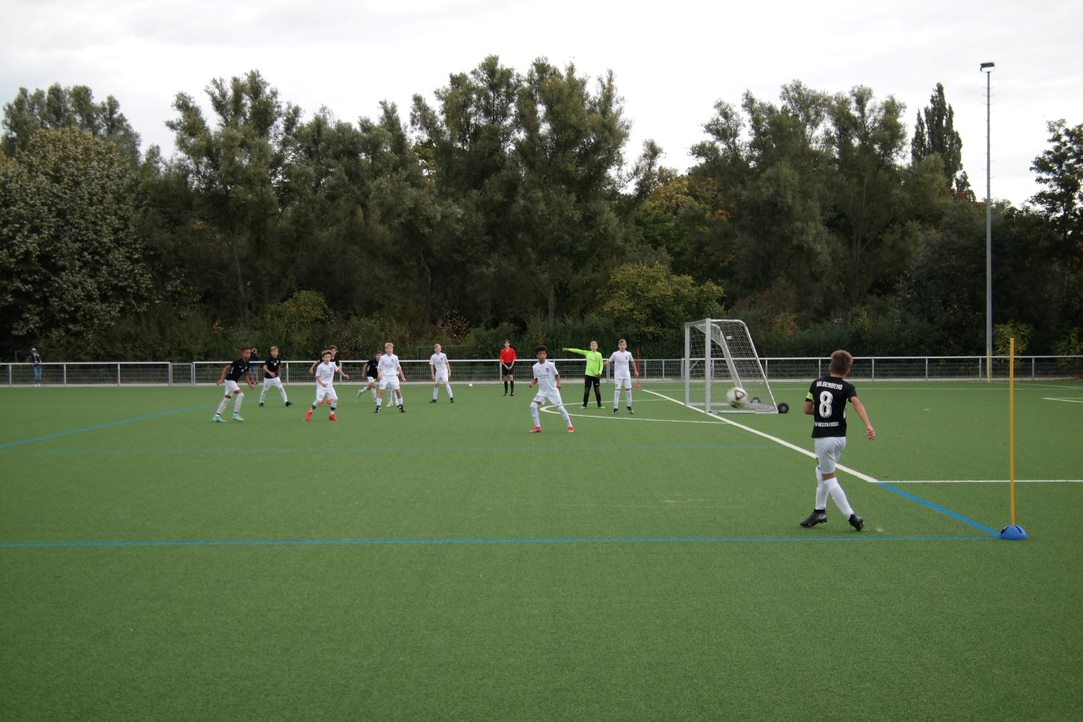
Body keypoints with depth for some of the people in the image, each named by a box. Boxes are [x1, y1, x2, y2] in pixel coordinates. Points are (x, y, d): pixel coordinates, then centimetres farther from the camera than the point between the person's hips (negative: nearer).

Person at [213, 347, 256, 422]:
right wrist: (222, 379, -24)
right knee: (240, 394, -21)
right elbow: (226, 368, -17)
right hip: (229, 380, -9)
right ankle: (235, 414, -15)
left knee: (227, 398, 12)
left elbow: (245, 375, 16)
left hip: (234, 381, 9)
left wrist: (250, 384, 5)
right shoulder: (238, 362, -21)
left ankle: (217, 415, 17)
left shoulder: (247, 364, 2)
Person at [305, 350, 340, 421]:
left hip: (329, 386, 5)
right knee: (319, 400, -16)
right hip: (321, 386, -5)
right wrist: (322, 383, -22)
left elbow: (337, 370, 18)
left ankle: (332, 414, 8)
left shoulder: (332, 364, -1)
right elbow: (317, 377, -9)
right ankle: (310, 412, 7)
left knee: (335, 399, -8)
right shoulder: (320, 366, -14)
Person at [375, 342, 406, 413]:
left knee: (398, 391, -6)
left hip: (393, 376, 1)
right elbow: (379, 367, 3)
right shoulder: (382, 358, 0)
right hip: (384, 376, -1)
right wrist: (379, 373, -16)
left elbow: (398, 367, 13)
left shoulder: (395, 357, 4)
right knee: (381, 391, -9)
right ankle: (378, 407, -2)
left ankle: (401, 407, 6)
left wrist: (402, 376, 11)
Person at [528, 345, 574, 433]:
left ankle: (570, 426, 9)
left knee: (560, 407, -6)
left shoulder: (550, 364, -9)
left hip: (553, 390, -3)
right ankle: (537, 427, -3)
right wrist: (532, 382, -10)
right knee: (533, 406, -13)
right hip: (542, 391, 3)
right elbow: (536, 379, 11)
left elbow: (557, 375, 0)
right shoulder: (535, 367, 1)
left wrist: (558, 383, -17)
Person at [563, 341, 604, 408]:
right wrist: (569, 349, -1)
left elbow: (601, 364, 0)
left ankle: (599, 404, 12)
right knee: (586, 391, 2)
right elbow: (578, 351, 4)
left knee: (597, 391, 1)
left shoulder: (599, 354, 0)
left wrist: (600, 372, -15)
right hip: (588, 374, 1)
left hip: (596, 375, -1)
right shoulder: (587, 353, 5)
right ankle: (584, 404, 10)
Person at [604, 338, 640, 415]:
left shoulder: (628, 354, 3)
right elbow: (609, 361, -1)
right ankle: (615, 408, -5)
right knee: (617, 390, -7)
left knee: (629, 389, 0)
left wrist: (636, 371, 21)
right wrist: (606, 362, -25)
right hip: (618, 375, -3)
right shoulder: (615, 354, -4)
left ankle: (629, 407, 13)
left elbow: (632, 362, 18)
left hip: (627, 375, 3)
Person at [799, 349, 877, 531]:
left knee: (829, 478, 2)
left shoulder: (816, 383, 1)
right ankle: (820, 510, 22)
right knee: (822, 471, 23)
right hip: (840, 437, 2)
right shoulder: (847, 387, -4)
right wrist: (868, 426, -35)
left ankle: (851, 516, -8)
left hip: (822, 437, -2)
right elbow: (857, 404, -23)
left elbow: (807, 409, 5)